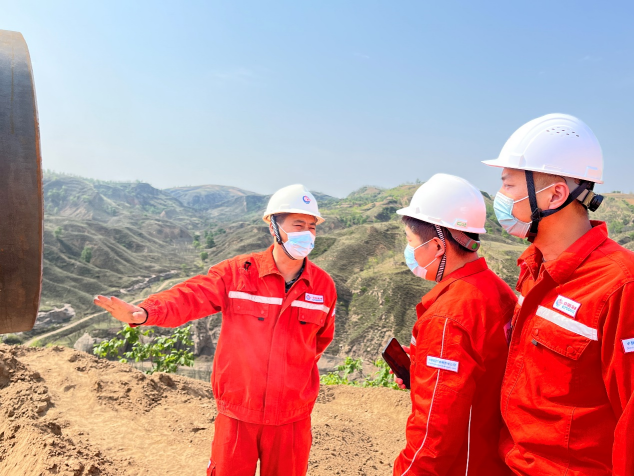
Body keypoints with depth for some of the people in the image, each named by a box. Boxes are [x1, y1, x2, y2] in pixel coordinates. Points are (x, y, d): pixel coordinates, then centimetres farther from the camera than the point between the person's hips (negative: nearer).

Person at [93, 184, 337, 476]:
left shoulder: (323, 286, -2)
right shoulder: (236, 273, -9)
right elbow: (189, 297, -19)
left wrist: (298, 369, 9)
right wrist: (145, 312, -35)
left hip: (292, 418, 2)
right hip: (237, 412, -2)